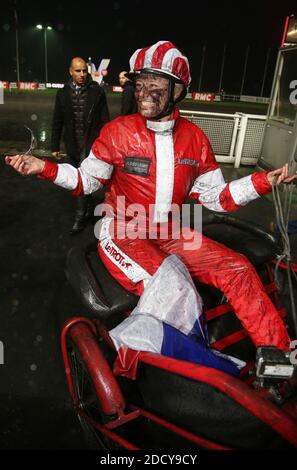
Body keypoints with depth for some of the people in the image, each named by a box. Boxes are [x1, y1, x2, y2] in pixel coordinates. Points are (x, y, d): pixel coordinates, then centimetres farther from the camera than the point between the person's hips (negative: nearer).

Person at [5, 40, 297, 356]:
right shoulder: (117, 132, -5)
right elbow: (87, 180, 3)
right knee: (172, 296, -28)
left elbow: (214, 196, 5)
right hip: (123, 232, -3)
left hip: (169, 233, 4)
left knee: (238, 270, -8)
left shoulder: (194, 138, 3)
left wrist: (263, 181, -5)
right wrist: (45, 168, -11)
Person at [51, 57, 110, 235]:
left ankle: (81, 216, 1)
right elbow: (57, 122, 8)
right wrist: (55, 146, 7)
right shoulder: (63, 93, 4)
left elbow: (105, 120, -3)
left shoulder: (97, 91, -5)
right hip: (73, 143, 4)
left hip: (91, 142, -4)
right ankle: (88, 207, 35)